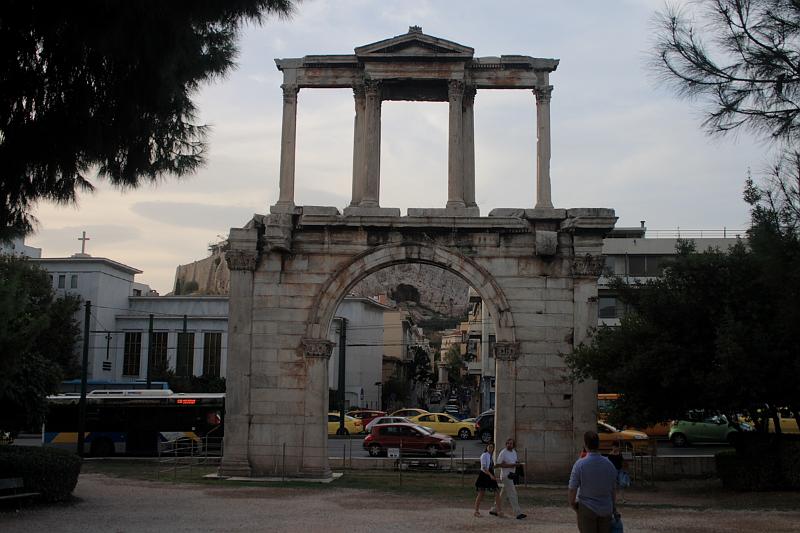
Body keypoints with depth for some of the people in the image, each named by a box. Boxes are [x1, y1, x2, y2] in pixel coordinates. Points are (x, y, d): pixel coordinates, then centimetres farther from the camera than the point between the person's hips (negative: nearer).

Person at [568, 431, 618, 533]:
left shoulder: (580, 464, -13)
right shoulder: (609, 464, -2)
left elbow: (572, 489, -12)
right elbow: (613, 489, 6)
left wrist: (572, 503, 7)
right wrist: (614, 506, 20)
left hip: (587, 509, -3)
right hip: (606, 509, 3)